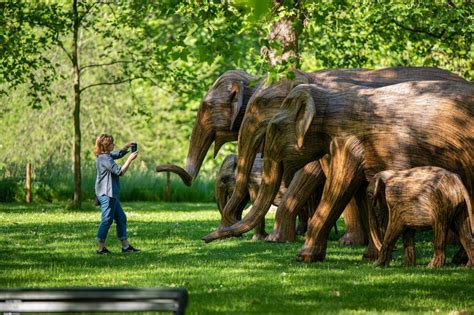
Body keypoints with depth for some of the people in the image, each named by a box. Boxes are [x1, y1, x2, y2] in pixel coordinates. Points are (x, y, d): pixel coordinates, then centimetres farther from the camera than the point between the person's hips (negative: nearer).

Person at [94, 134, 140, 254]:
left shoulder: (106, 155, 11)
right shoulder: (104, 159, -19)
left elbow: (118, 154, 28)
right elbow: (120, 171, -20)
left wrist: (126, 147, 10)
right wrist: (130, 159, -14)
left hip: (111, 194, 11)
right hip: (106, 195, -11)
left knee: (121, 218, 13)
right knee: (107, 220, -5)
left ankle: (125, 246, 18)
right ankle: (101, 248, 0)